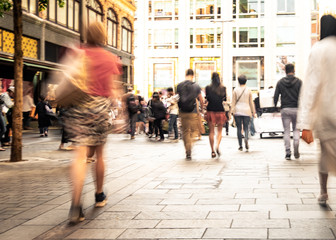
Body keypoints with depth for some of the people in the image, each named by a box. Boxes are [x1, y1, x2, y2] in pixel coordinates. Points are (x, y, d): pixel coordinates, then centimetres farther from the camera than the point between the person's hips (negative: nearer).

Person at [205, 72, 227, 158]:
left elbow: (207, 99, -5)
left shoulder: (208, 88, -2)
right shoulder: (223, 88, 1)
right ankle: (217, 146, -14)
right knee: (219, 130, 11)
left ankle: (212, 151, 4)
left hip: (210, 110, 0)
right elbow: (225, 99, 5)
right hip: (220, 111, 0)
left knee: (211, 131, 5)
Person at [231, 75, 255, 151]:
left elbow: (233, 102, 2)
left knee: (239, 128, 4)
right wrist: (253, 112, 14)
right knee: (246, 127, 4)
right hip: (246, 111, 0)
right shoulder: (248, 90, 4)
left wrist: (233, 111, 6)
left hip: (238, 111, 0)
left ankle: (240, 145, 3)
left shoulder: (236, 90, 1)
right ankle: (246, 138, -26)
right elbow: (251, 102, 8)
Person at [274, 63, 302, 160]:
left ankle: (288, 152, 0)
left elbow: (276, 96, 1)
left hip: (285, 109, 1)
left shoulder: (280, 82, 3)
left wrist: (275, 107, 11)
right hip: (296, 109, -1)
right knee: (296, 129, 12)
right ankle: (296, 150, -3)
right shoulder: (299, 82, -1)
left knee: (286, 131, 5)